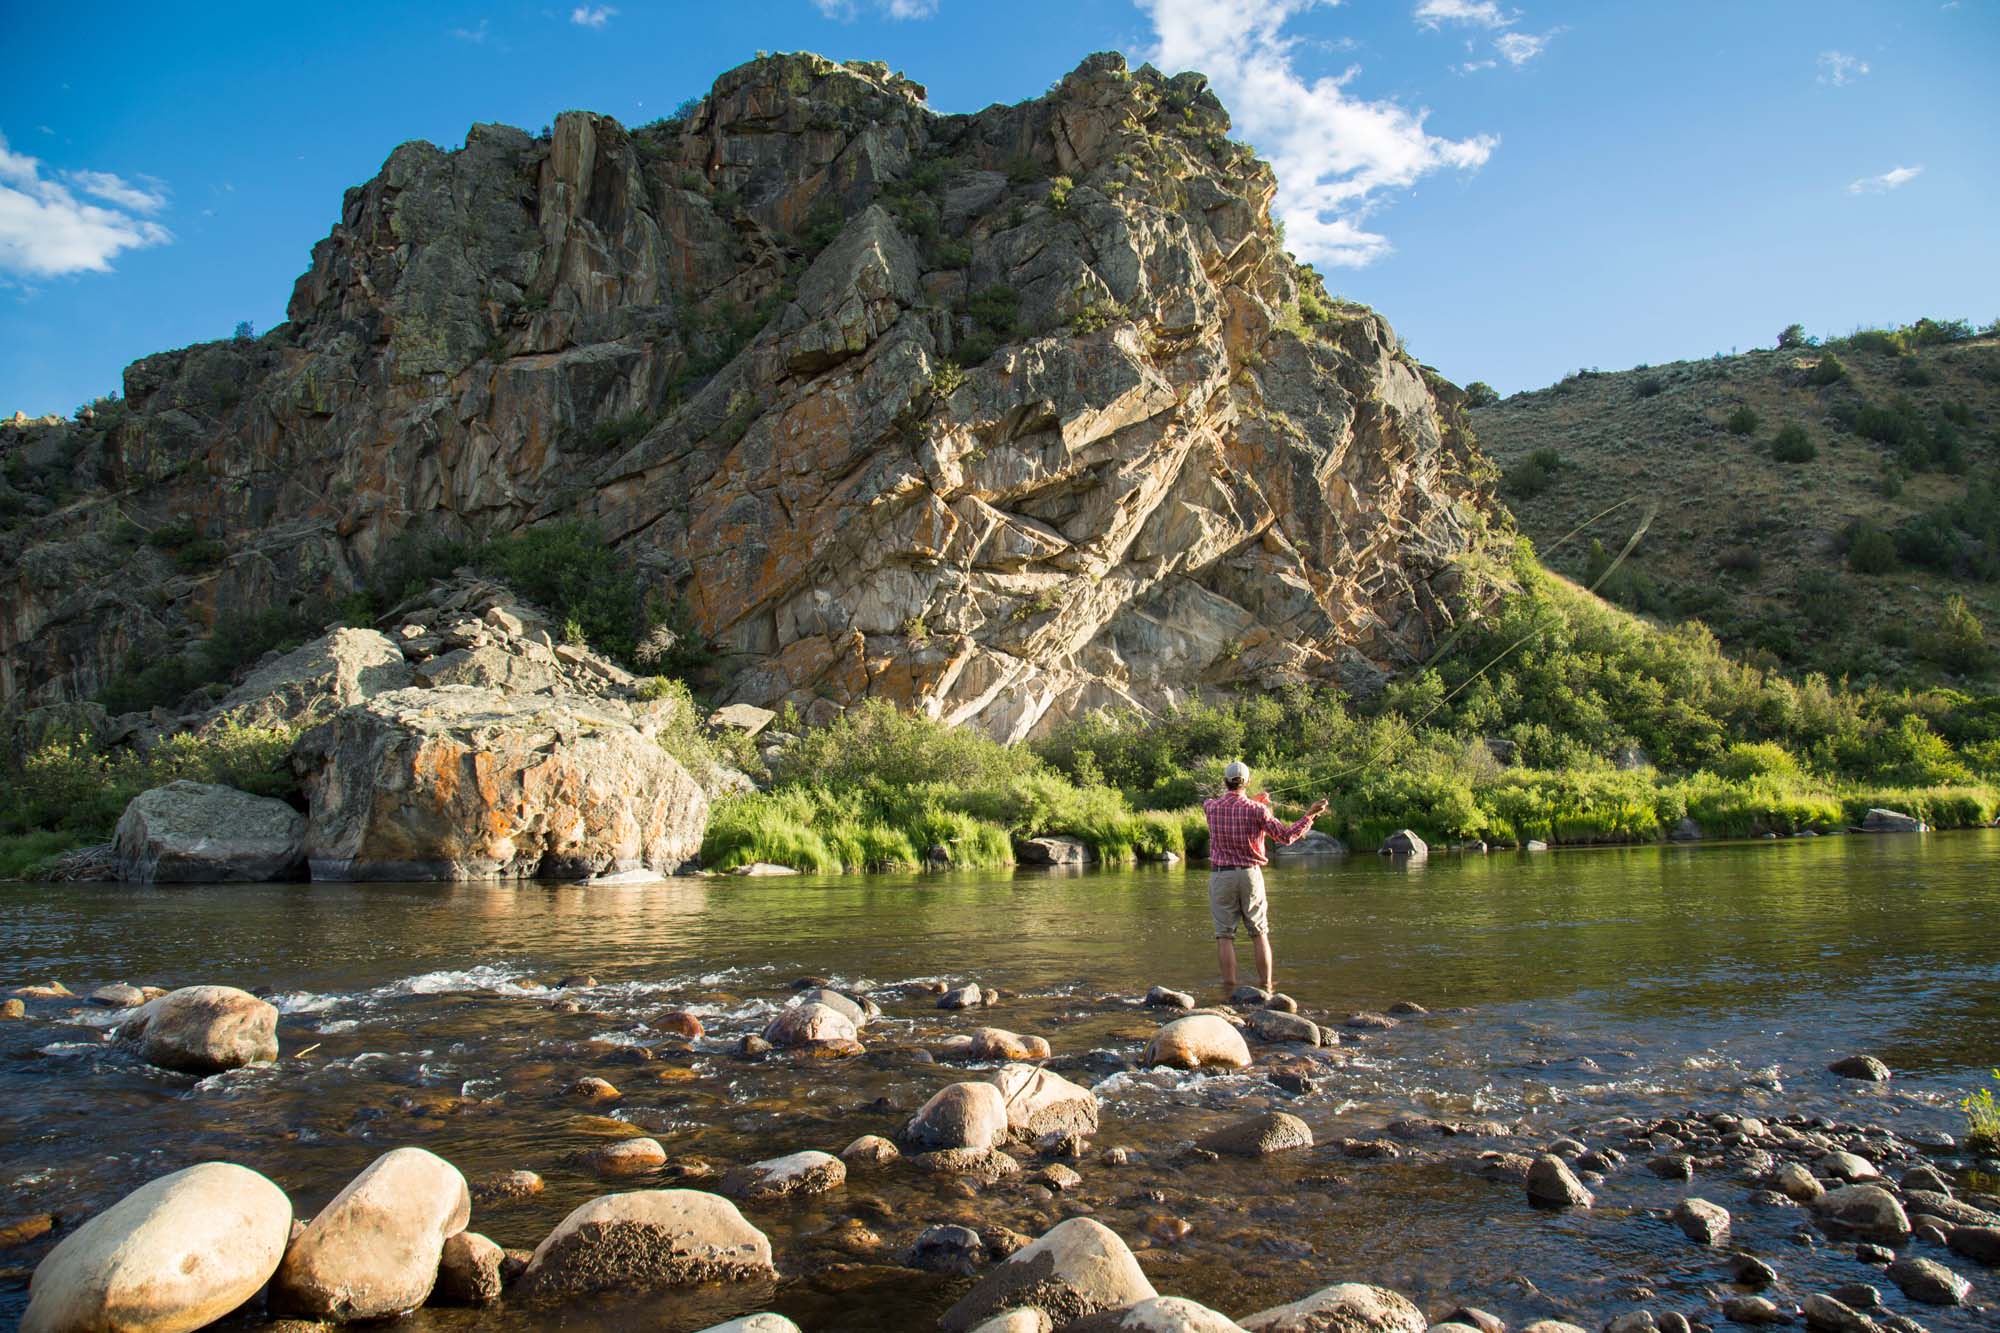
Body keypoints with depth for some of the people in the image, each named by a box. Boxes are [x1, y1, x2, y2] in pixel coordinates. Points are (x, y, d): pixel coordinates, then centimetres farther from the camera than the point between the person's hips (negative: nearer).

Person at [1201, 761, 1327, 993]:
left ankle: (1229, 988, -3)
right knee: (1259, 933, 9)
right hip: (1250, 874, 0)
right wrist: (1310, 814, 4)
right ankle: (1266, 986, 10)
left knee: (1225, 935, 1)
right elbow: (1286, 836, -5)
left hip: (1221, 876, 0)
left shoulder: (1210, 806, 0)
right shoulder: (1255, 809, -7)